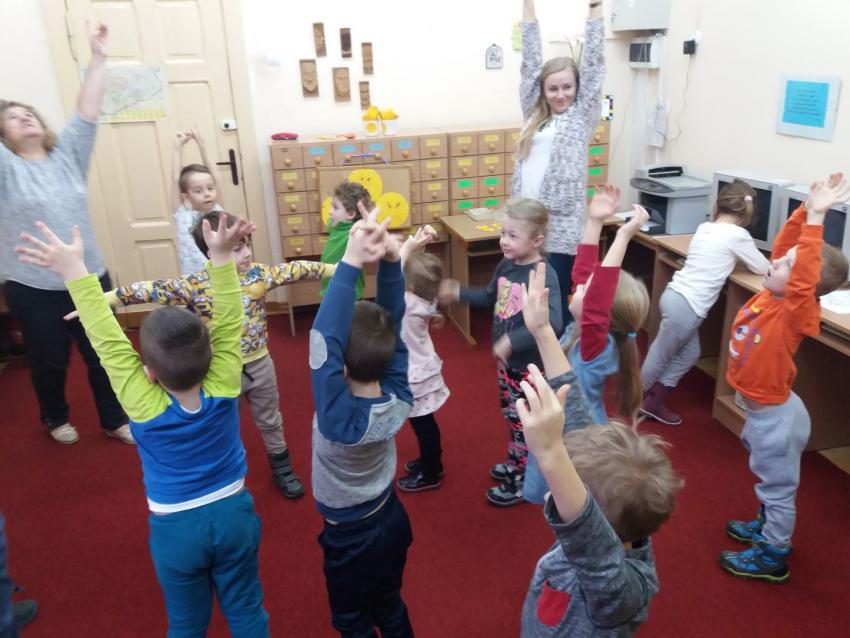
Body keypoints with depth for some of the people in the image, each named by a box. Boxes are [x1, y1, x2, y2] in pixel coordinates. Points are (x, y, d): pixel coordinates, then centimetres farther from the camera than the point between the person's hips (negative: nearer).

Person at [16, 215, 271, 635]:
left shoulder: (144, 406, -26)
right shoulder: (224, 389, -21)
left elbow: (108, 343, -25)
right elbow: (228, 321, -20)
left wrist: (75, 271, -23)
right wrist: (221, 256, -24)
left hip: (176, 527, -1)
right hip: (233, 512, 2)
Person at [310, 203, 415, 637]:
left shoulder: (339, 417, -36)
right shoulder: (399, 398, -21)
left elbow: (323, 338, -47)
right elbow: (393, 324, -23)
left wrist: (351, 263, -52)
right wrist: (389, 258, -36)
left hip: (350, 537, -5)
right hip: (391, 520, 5)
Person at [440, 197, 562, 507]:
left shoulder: (544, 275, -26)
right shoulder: (505, 266, -1)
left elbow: (552, 323, -38)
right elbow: (491, 298, 18)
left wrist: (512, 341, -40)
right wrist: (459, 293, 8)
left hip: (530, 364, -8)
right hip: (506, 359, 8)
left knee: (524, 422, 8)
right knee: (511, 415, 24)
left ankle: (523, 482, 26)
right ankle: (516, 463, 45)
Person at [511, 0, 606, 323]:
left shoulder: (582, 116, 7)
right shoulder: (535, 114, 15)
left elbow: (593, 62, 2)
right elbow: (531, 59, 14)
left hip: (561, 226, -4)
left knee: (555, 301, -1)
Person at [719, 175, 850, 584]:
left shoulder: (795, 313, -28)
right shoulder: (772, 294, -7)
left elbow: (804, 276, -45)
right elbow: (784, 245, -2)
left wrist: (816, 218, -46)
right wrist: (806, 210, -13)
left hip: (775, 414, -9)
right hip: (762, 408, 9)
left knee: (778, 485, 10)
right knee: (767, 478, 28)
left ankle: (773, 558, 27)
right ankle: (766, 528, 49)